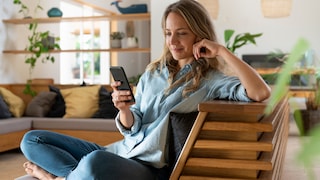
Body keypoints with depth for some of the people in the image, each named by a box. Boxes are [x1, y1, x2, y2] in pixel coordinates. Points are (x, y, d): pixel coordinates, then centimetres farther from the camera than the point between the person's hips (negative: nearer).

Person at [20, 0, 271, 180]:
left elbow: (261, 93, -22)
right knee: (32, 140, 4)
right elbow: (132, 128, 10)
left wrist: (222, 51, -16)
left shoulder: (210, 80, -4)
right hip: (121, 151, 7)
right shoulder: (153, 73, 13)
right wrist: (124, 109, -14)